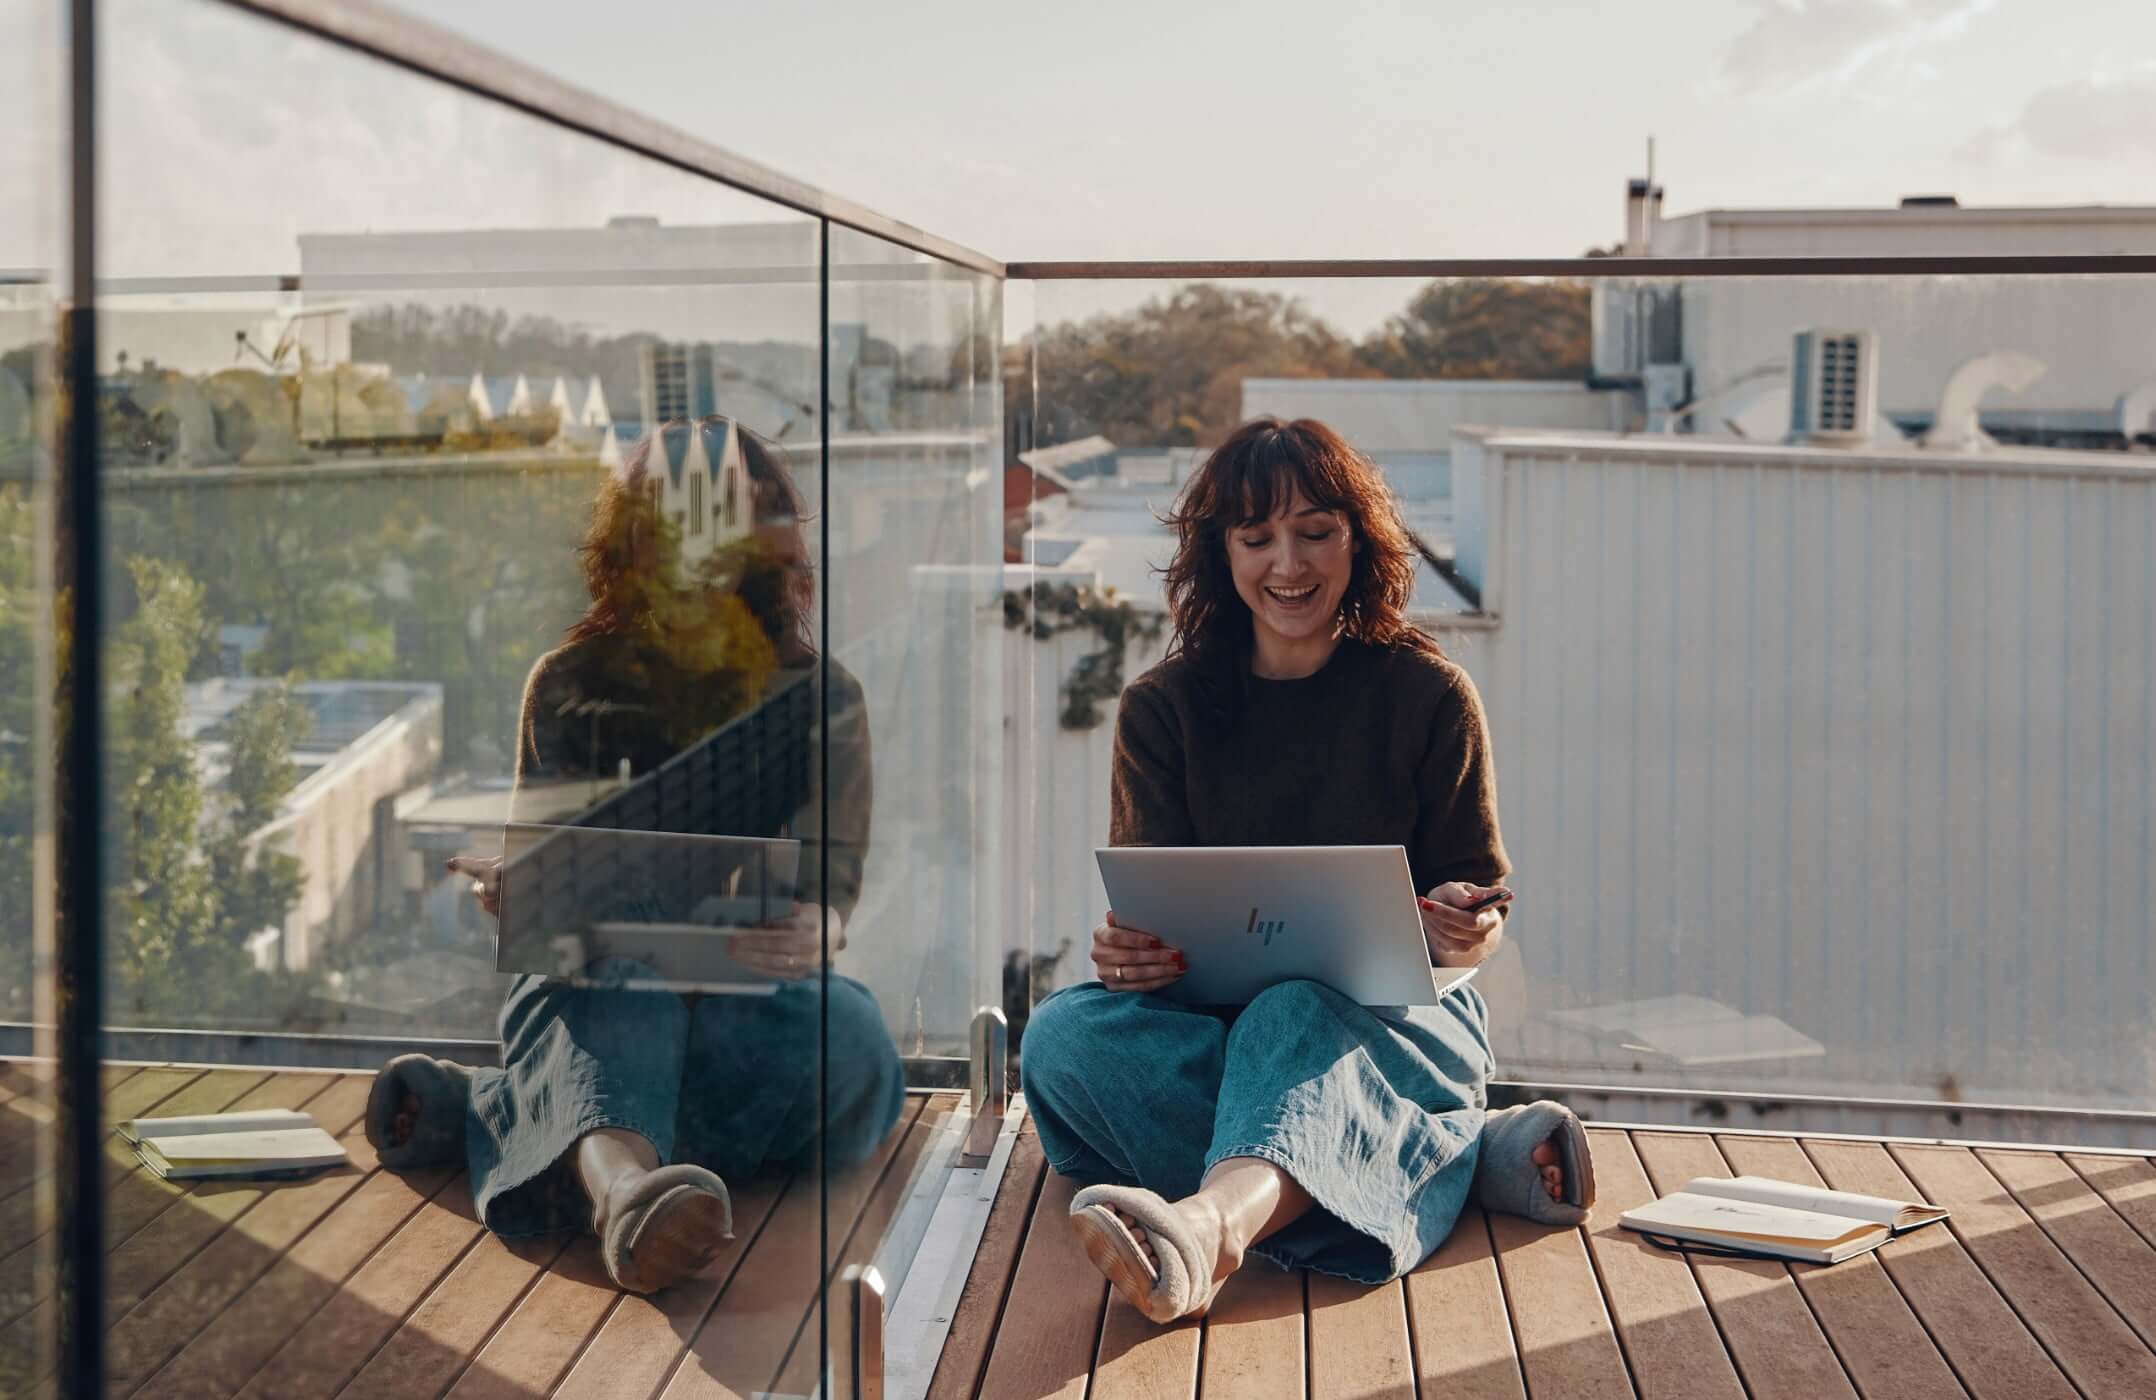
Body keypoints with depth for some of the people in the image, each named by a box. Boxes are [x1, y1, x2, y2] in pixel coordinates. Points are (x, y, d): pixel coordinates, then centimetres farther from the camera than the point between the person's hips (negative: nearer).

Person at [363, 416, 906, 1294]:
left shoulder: (821, 695, 8)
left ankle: (485, 1114, -31)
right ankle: (623, 1189, -73)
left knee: (843, 1032, -36)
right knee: (615, 1000, -38)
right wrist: (508, 891, -23)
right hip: (597, 969, 0)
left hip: (754, 988, 1)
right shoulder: (571, 684, 10)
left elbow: (831, 869, -2)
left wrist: (819, 927, -29)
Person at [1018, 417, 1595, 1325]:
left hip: (1396, 1016, -2)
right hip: (1211, 1013, 3)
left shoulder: (1429, 695, 5)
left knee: (1296, 1017, -37)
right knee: (1064, 1033, -30)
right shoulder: (1163, 708, 8)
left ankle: (1211, 1224, -70)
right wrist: (1127, 951, -24)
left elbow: (1481, 905, 5)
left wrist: (1464, 931, -22)